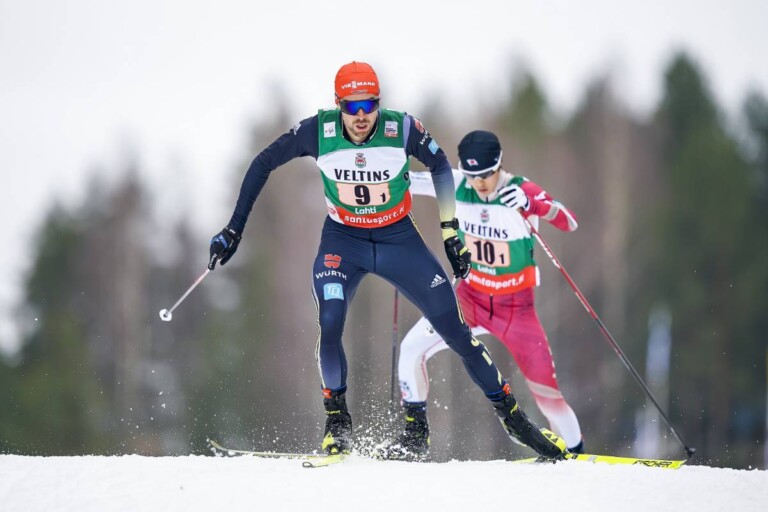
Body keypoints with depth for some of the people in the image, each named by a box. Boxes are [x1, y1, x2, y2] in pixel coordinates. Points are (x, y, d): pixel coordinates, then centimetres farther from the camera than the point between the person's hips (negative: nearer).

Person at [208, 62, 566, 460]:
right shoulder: (318, 132, -20)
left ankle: (510, 414, 11)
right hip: (342, 241, 0)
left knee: (456, 330, -3)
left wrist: (450, 231, -2)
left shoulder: (403, 129, -21)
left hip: (399, 240, 0)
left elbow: (440, 166, -1)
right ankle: (336, 419, -3)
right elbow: (263, 165, -7)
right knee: (329, 323, -24)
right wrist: (234, 229, -7)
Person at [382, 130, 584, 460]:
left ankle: (576, 454, 19)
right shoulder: (457, 186, -10)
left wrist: (532, 205, -45)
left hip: (516, 307, -3)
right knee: (412, 348, -17)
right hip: (470, 296, 3)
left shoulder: (520, 191, -18)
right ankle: (416, 436, -2)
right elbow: (410, 181, 5)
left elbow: (569, 223, -30)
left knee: (545, 390, -4)